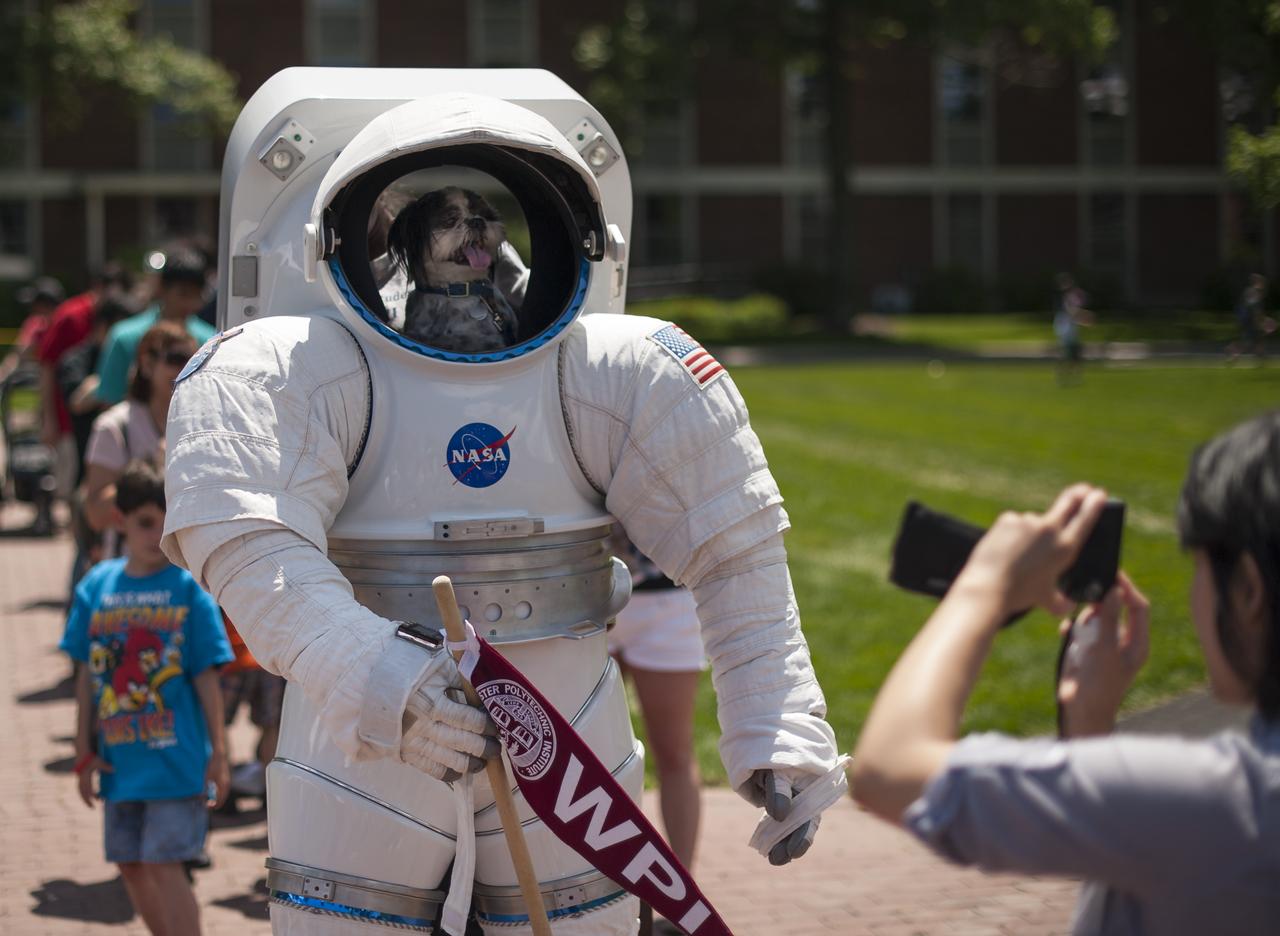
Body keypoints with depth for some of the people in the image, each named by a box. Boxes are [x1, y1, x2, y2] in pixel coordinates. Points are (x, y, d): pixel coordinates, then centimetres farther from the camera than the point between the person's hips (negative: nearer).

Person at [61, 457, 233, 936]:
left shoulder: (188, 587, -6)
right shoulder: (97, 585, 3)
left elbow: (207, 678, -5)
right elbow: (86, 676, 8)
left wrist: (218, 753, -7)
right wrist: (85, 752, 6)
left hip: (177, 757, -5)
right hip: (119, 759, 5)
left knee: (164, 864, -9)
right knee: (131, 866, 12)